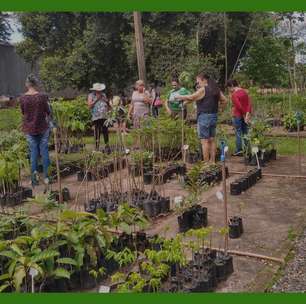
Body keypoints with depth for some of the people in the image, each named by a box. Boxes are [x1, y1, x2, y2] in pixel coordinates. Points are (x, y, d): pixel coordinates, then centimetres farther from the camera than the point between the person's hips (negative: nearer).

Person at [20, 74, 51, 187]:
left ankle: (34, 172, -4)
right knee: (44, 151, 9)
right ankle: (46, 175, 12)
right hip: (43, 127, -1)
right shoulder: (42, 96, -10)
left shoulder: (22, 98, -6)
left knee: (33, 151, 11)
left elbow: (23, 113, 7)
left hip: (29, 129, 1)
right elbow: (48, 112, -1)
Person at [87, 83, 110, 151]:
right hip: (96, 117, -4)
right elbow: (90, 105, -9)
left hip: (105, 117, 4)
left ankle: (107, 145, 13)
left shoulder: (103, 95, 17)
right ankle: (97, 147, 3)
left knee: (105, 131, 4)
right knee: (97, 132, -4)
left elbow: (108, 106, 23)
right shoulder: (91, 96, 5)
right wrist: (96, 99, -10)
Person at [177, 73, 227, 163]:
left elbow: (191, 97, -17)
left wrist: (180, 97, -5)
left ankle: (206, 162, -3)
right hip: (214, 116, 8)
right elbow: (224, 100, 15)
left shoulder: (203, 90, -12)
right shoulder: (216, 89, 12)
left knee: (205, 141, -4)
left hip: (204, 116, -8)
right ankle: (212, 160, 17)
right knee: (212, 139, 12)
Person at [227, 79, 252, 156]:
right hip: (245, 115, 7)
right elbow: (249, 103, -1)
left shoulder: (234, 95, -13)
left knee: (238, 133, 0)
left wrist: (244, 115, -12)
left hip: (238, 116, -7)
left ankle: (239, 151, 3)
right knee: (245, 133, 12)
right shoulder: (244, 92, 9)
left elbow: (239, 106, -20)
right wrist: (248, 114, -9)